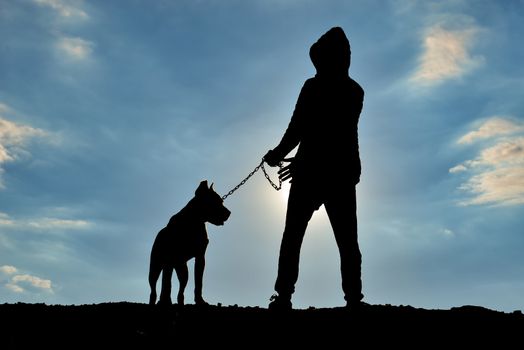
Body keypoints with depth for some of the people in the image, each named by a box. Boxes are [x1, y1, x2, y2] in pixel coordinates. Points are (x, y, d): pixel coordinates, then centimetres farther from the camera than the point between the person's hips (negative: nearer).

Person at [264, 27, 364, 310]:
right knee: (347, 242, 6)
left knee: (292, 237, 3)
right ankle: (354, 300, -3)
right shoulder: (356, 91, 11)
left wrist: (277, 154, 7)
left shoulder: (314, 86, -6)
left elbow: (298, 129, -10)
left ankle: (283, 297, -4)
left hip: (312, 172, -4)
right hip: (343, 174, 4)